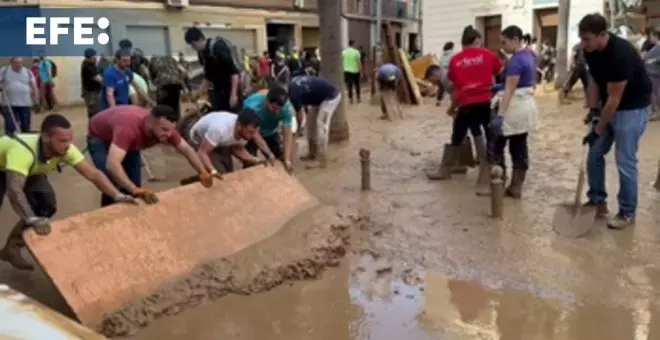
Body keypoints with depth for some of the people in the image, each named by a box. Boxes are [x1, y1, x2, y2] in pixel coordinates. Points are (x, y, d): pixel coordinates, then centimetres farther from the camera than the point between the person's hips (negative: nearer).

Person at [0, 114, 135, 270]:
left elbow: (93, 174, -27)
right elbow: (14, 190, -55)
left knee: (46, 204, -15)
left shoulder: (65, 149, -29)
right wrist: (33, 220, -67)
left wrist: (118, 196, -39)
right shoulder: (23, 152, -46)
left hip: (30, 171, 5)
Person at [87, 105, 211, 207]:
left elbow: (186, 149, -12)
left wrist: (203, 172, -24)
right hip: (99, 138, -6)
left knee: (134, 184, 0)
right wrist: (136, 190, -64)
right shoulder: (129, 127, -47)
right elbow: (112, 164, -56)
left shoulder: (165, 127, -27)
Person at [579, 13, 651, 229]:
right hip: (607, 106, 8)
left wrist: (599, 129, -19)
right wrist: (593, 111, -2)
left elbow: (614, 98, -26)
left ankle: (627, 213, 10)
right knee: (594, 154, 8)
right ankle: (598, 201, 22)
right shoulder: (590, 51, -8)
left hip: (632, 108, -8)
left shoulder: (621, 54, -31)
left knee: (625, 162, -4)